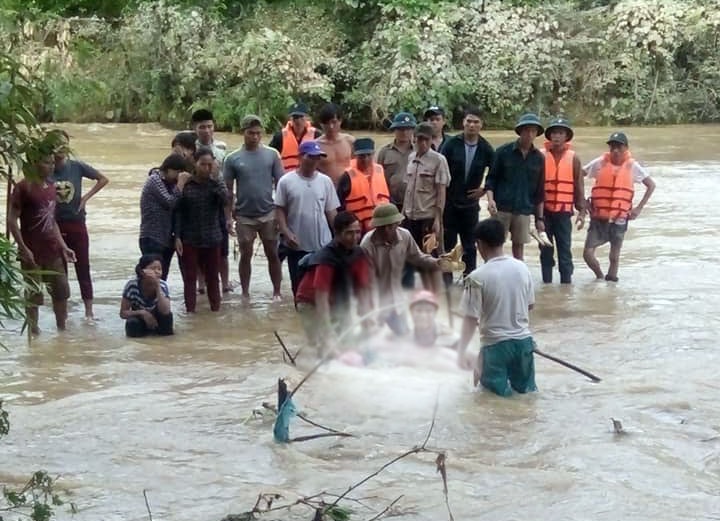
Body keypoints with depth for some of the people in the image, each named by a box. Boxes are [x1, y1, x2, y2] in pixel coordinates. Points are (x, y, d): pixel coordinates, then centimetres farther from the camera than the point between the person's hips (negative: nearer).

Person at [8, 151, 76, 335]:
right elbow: (12, 220, -14)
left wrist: (63, 246, 11)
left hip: (53, 251, 7)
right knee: (33, 295, 1)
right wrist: (23, 248, -19)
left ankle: (62, 329, 25)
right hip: (32, 253, -7)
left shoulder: (51, 186, 10)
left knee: (62, 292, 12)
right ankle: (34, 334, 10)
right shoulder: (23, 187, -12)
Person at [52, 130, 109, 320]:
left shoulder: (77, 167, -5)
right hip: (55, 225, 0)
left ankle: (89, 311, 9)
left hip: (77, 224, 0)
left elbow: (103, 179, 6)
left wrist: (86, 197, -2)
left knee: (83, 268, 3)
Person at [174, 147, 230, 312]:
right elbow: (178, 212, -3)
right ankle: (190, 311, 10)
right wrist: (177, 237, -8)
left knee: (213, 278, 10)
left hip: (212, 239, 1)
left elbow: (225, 199, -19)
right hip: (189, 240, -1)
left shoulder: (216, 184, 1)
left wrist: (213, 178, -18)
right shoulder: (185, 185, -4)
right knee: (189, 278, 3)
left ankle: (215, 308, 19)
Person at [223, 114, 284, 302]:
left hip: (268, 214, 0)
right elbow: (228, 189, 3)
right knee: (246, 256, 8)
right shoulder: (233, 159, -2)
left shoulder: (271, 155, -1)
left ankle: (277, 292, 16)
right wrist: (228, 216, -1)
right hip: (244, 216, 0)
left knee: (273, 254, 6)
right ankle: (245, 294, 18)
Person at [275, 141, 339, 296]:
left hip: (323, 244, 1)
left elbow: (331, 211, 5)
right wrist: (286, 233, -14)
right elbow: (280, 210, -3)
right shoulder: (286, 181, -5)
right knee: (299, 285, 9)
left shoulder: (325, 181, 1)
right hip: (296, 245, -1)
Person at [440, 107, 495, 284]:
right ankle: (445, 277, 13)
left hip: (470, 203, 1)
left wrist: (485, 190, -1)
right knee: (448, 241, 4)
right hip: (449, 201, -1)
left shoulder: (485, 149, -2)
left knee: (470, 244, 8)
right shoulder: (452, 144, -6)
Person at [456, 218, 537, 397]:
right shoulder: (522, 268, -1)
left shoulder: (477, 277, -15)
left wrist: (462, 351, -7)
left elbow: (471, 319, -14)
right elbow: (530, 305, 10)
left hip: (495, 343, -4)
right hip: (523, 340, 4)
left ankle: (500, 385, -15)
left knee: (493, 385, 13)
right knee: (524, 386, 21)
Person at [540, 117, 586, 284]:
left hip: (564, 212, 0)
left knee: (565, 249, -1)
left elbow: (579, 186, 6)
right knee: (545, 249, 6)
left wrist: (582, 211, 1)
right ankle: (546, 281, 12)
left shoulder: (573, 158, 4)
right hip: (543, 210, 0)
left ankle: (566, 282, 4)